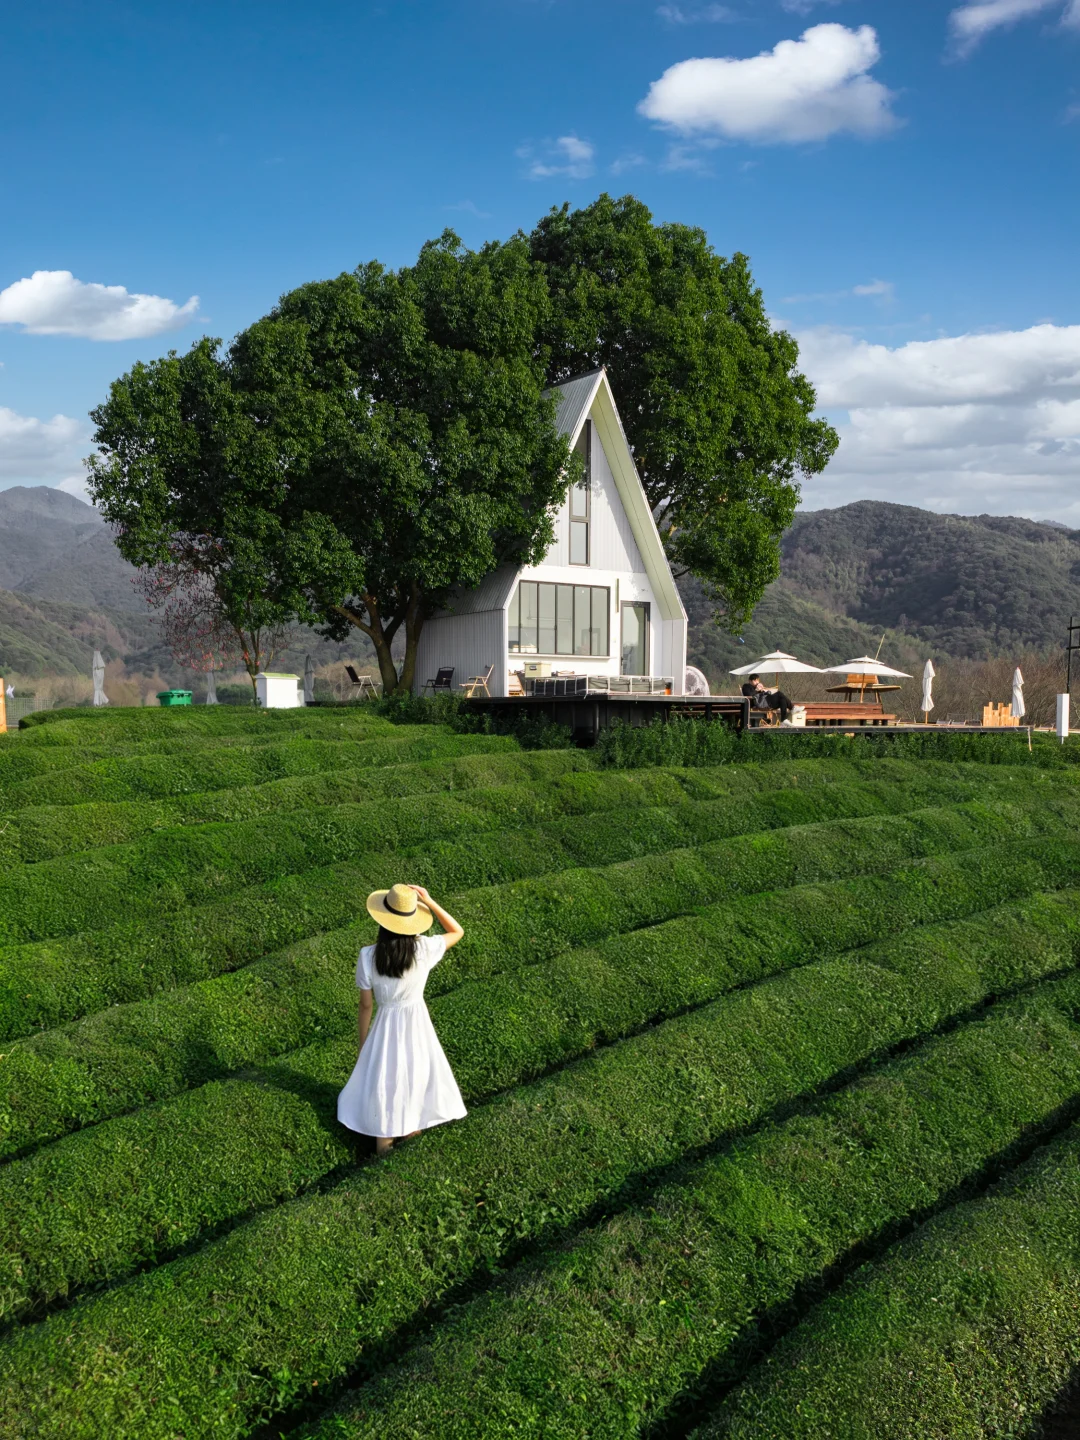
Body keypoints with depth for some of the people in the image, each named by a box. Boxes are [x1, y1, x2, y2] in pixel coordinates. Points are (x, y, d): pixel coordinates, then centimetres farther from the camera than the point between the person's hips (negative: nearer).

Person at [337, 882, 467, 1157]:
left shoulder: (368, 956, -25)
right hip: (416, 1020, 1)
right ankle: (409, 1127, 49)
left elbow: (366, 1005, -13)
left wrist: (362, 1045, 2)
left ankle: (383, 1137, 42)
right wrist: (429, 902, -13)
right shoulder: (424, 949, -24)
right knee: (415, 1072, 26)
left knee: (383, 1075, 22)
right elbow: (457, 932, -4)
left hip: (387, 1023, 0)